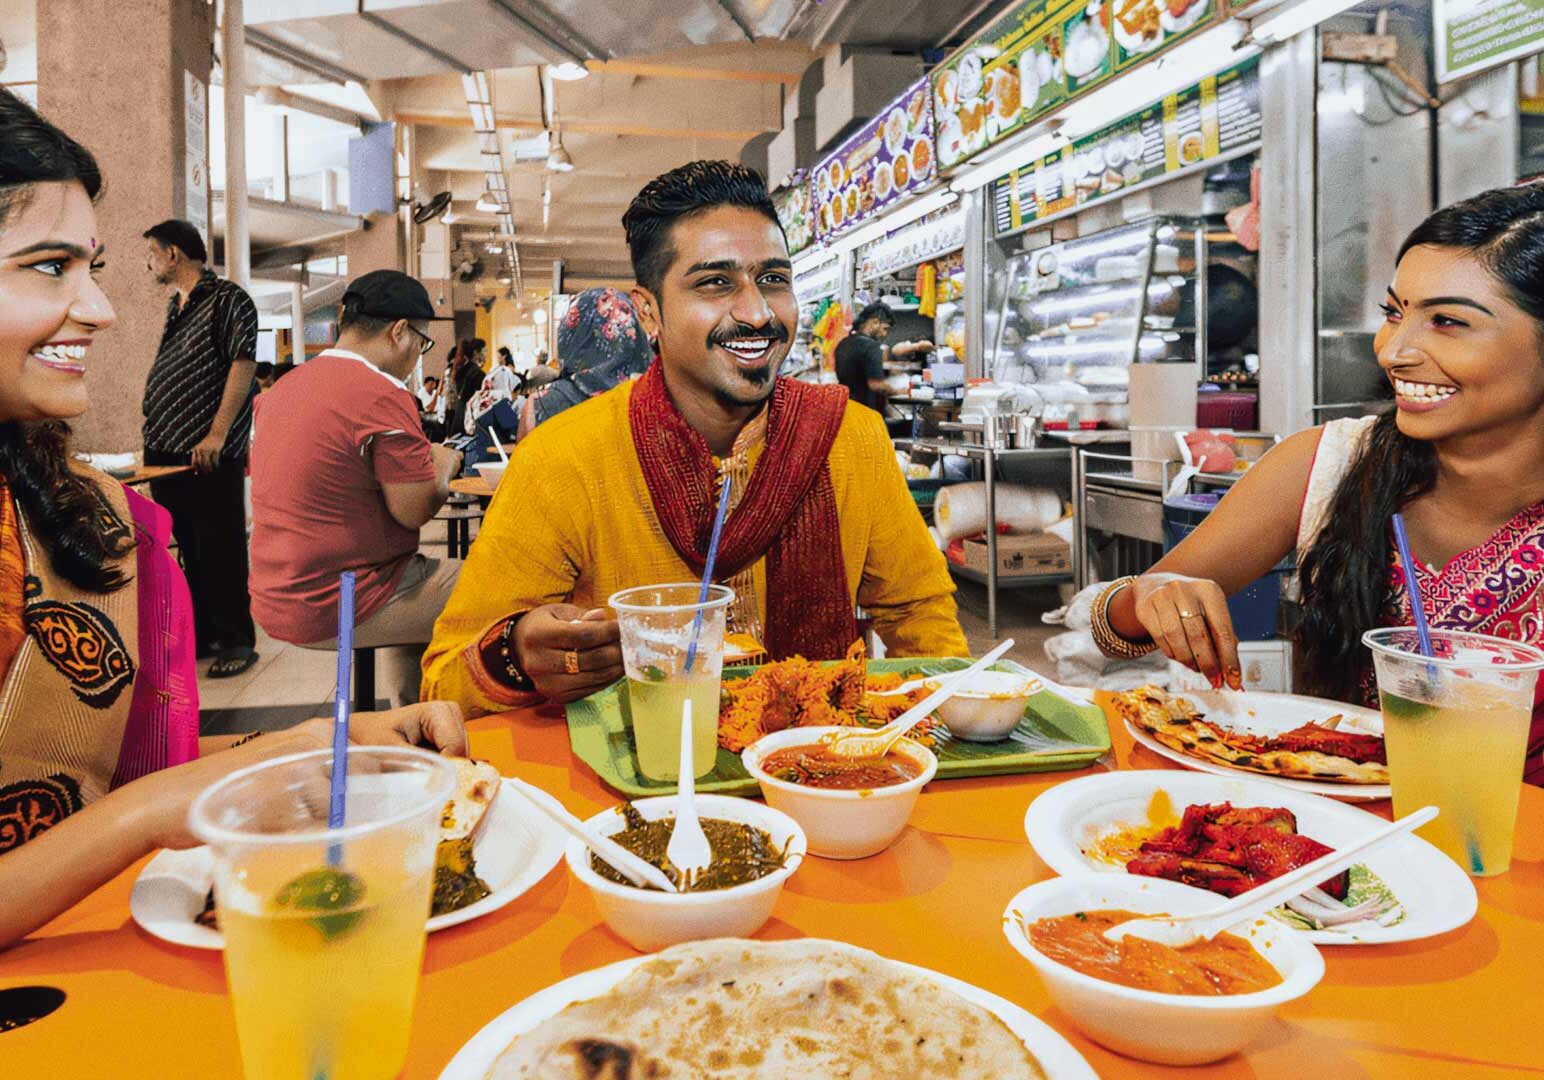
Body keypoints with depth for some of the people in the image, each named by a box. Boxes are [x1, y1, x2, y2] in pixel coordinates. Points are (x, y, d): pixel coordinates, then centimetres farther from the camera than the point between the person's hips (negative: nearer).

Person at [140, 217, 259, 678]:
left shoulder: (227, 299, -8)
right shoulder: (177, 306, 19)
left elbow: (242, 365, -17)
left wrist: (217, 434, -23)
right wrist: (155, 439, 19)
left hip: (209, 454, -9)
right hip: (166, 451, 9)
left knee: (221, 549, -4)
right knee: (191, 549, 14)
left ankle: (237, 641, 5)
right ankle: (202, 634, 24)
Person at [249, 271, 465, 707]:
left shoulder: (284, 388, 9)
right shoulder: (383, 396, -19)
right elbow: (415, 510, -18)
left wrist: (422, 456, 22)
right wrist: (443, 465, 3)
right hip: (335, 607, -9)